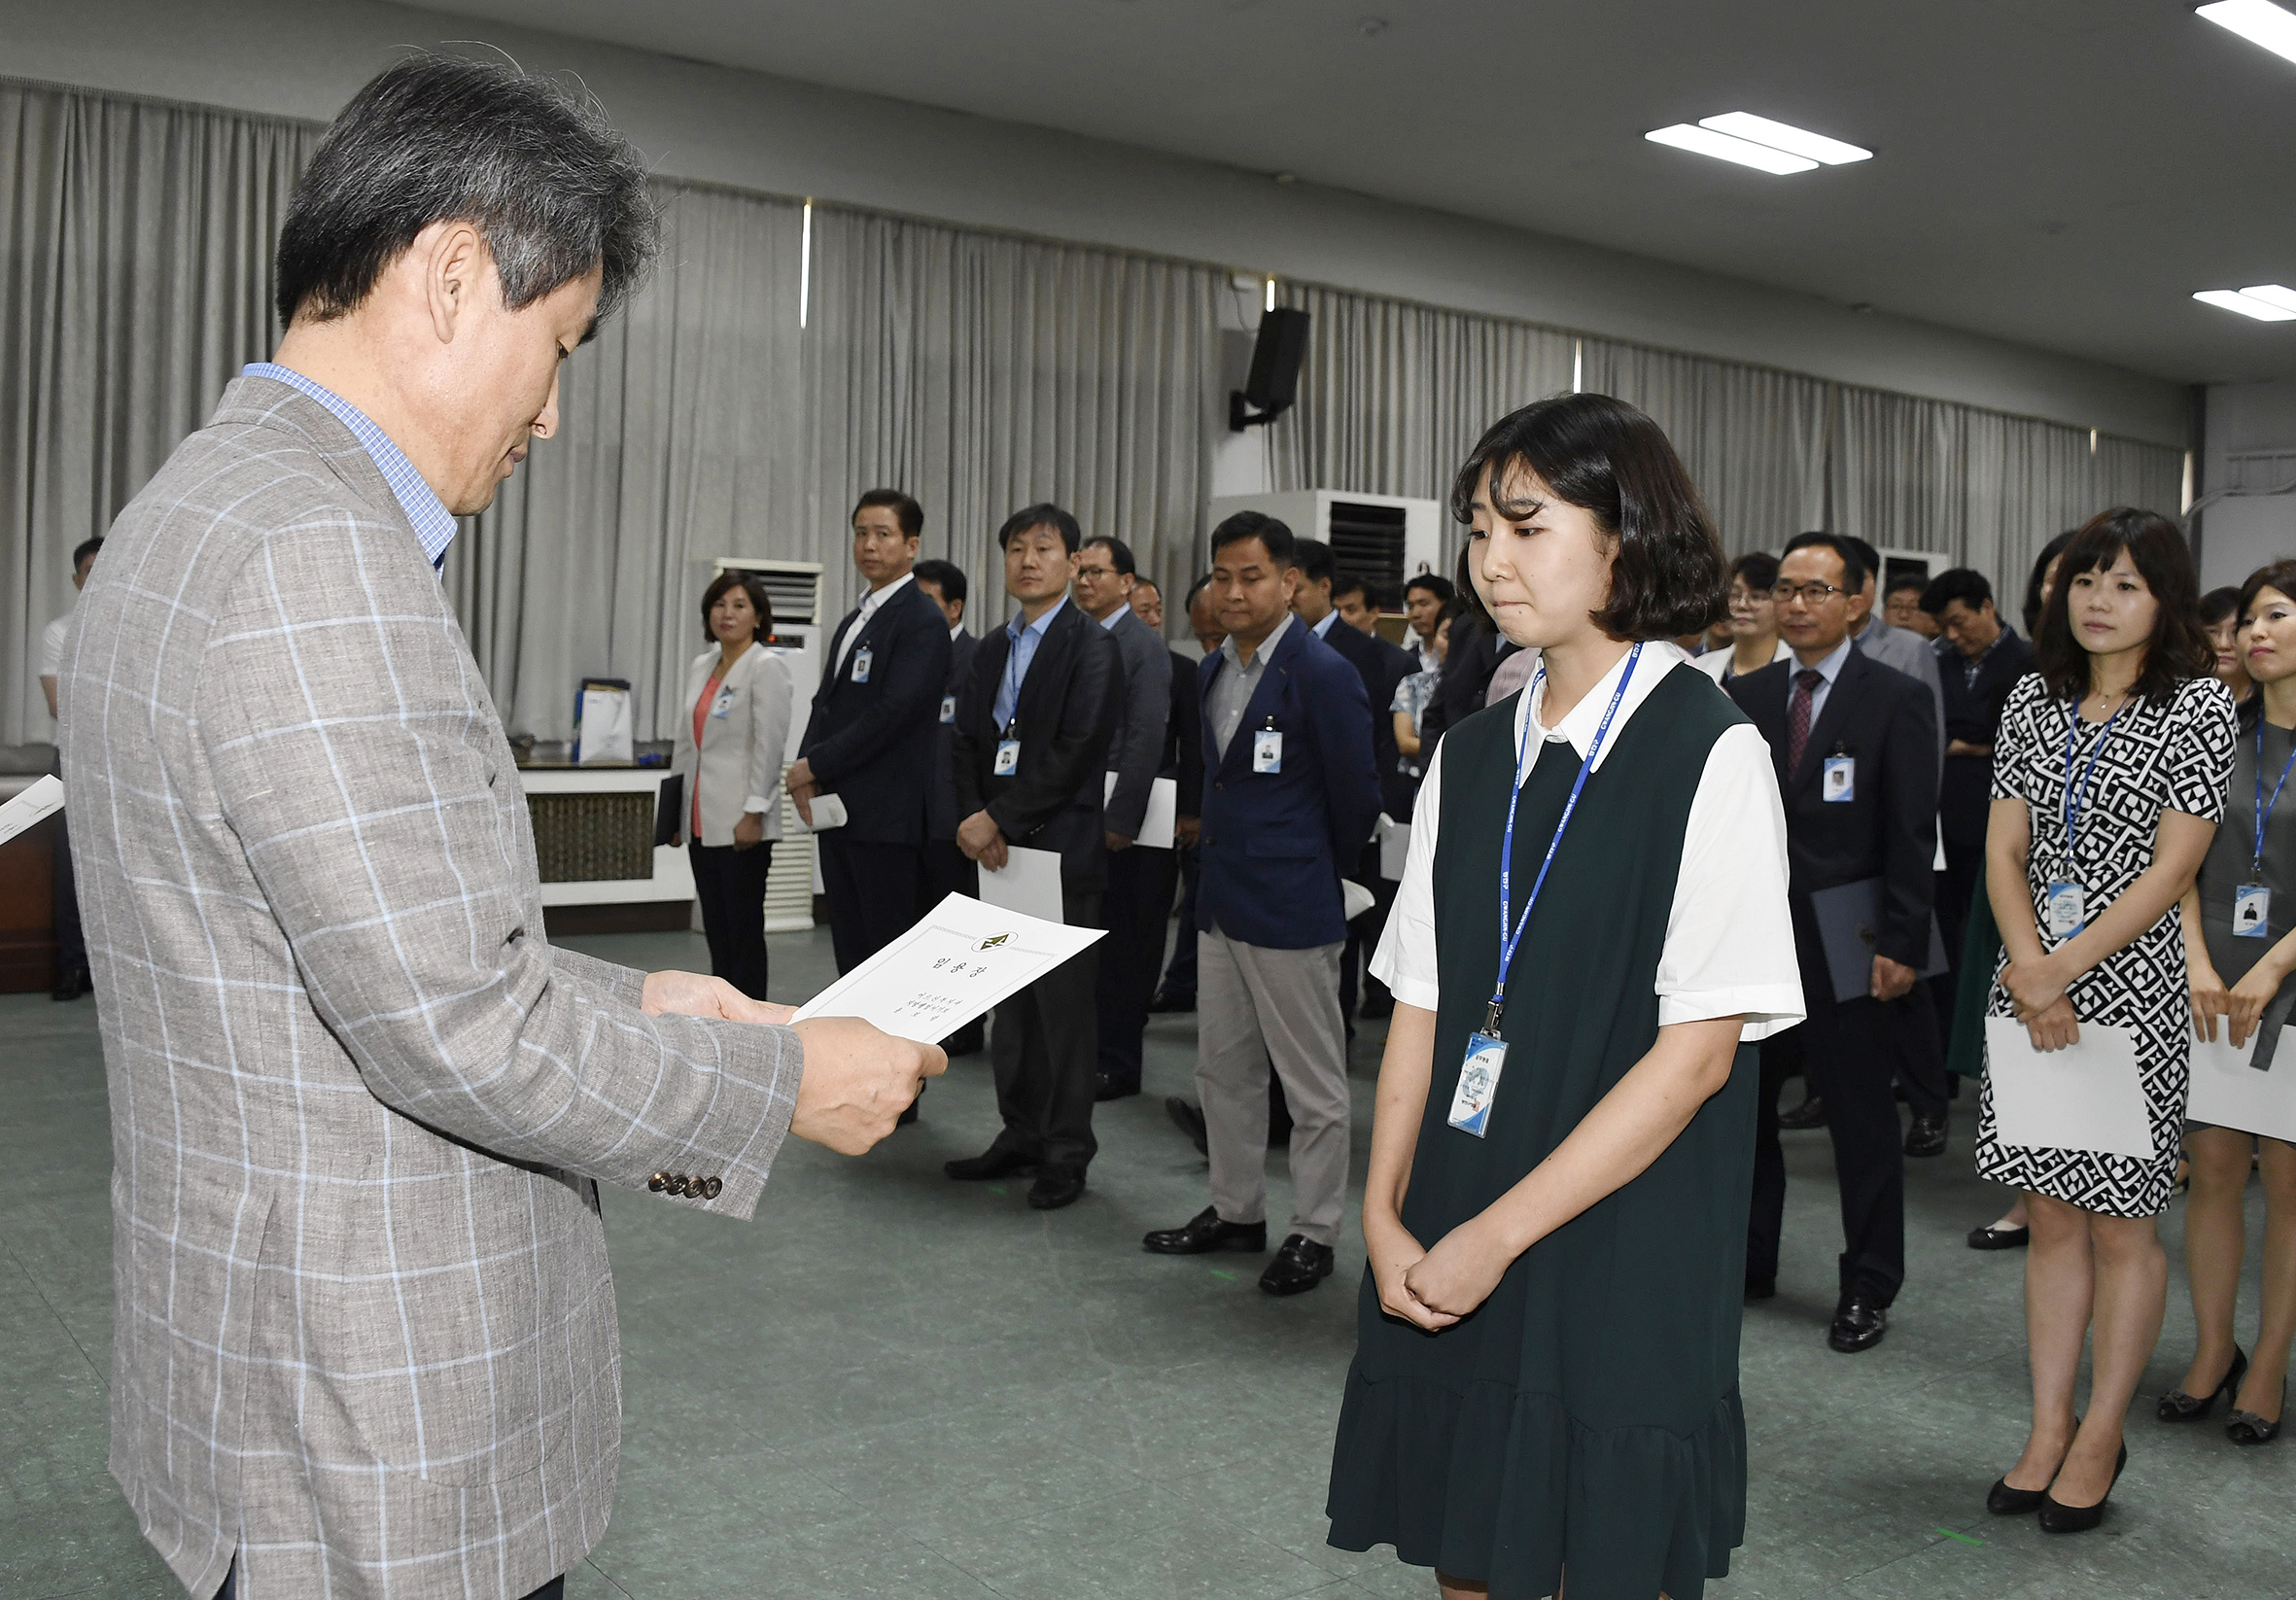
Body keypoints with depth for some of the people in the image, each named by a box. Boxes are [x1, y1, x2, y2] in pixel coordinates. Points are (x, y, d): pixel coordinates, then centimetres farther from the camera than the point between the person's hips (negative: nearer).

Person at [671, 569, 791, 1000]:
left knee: (744, 931, -3)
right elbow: (685, 742, 18)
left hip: (740, 821, -7)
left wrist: (754, 813, -19)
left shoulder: (765, 667, -8)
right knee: (716, 930, 11)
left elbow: (770, 745, -15)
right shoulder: (699, 667, 14)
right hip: (703, 821, 7)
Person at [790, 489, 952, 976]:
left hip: (887, 816, -9)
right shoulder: (853, 621, 20)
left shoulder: (923, 621, -10)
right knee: (851, 950, 12)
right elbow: (826, 703, 18)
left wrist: (815, 765, -12)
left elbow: (894, 712, -18)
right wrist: (805, 769, 0)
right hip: (837, 809, 9)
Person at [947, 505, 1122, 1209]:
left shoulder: (1092, 646, -7)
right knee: (1010, 1002, 12)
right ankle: (1021, 1136, 24)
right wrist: (972, 818, -5)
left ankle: (1066, 1154, 9)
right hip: (1000, 850, 7)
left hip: (1063, 849, -7)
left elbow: (1075, 754, -16)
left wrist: (998, 819, -15)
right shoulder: (993, 648, 16)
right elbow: (968, 741, 12)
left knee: (1064, 1005, 0)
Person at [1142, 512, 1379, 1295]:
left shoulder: (1322, 673, -14)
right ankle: (1235, 1209, 30)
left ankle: (1314, 1233, 15)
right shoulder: (1213, 669, 10)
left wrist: (1318, 870, 4)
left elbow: (1357, 796, -8)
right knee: (1223, 1068, 17)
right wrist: (1220, 840, 16)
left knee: (1312, 1081, 4)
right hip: (1220, 899, 8)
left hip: (1290, 907, -8)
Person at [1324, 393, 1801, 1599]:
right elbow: (1420, 1004, 8)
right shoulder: (1469, 756, 8)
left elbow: (1699, 1049, -14)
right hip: (1444, 1271, 5)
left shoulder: (1710, 755, -9)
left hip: (1620, 1269, -5)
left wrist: (1495, 1237, -14)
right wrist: (1385, 1214, -4)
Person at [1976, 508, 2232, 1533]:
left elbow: (2172, 868, -10)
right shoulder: (2033, 701, 9)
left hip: (2132, 988, -4)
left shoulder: (2199, 707, -3)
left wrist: (2066, 969, -15)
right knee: (2052, 1216, 11)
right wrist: (2029, 971, -10)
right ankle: (2049, 1431, 20)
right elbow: (2003, 849, 4)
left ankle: (2100, 1438, 18)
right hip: (2031, 987, 4)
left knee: (2121, 1225, 5)